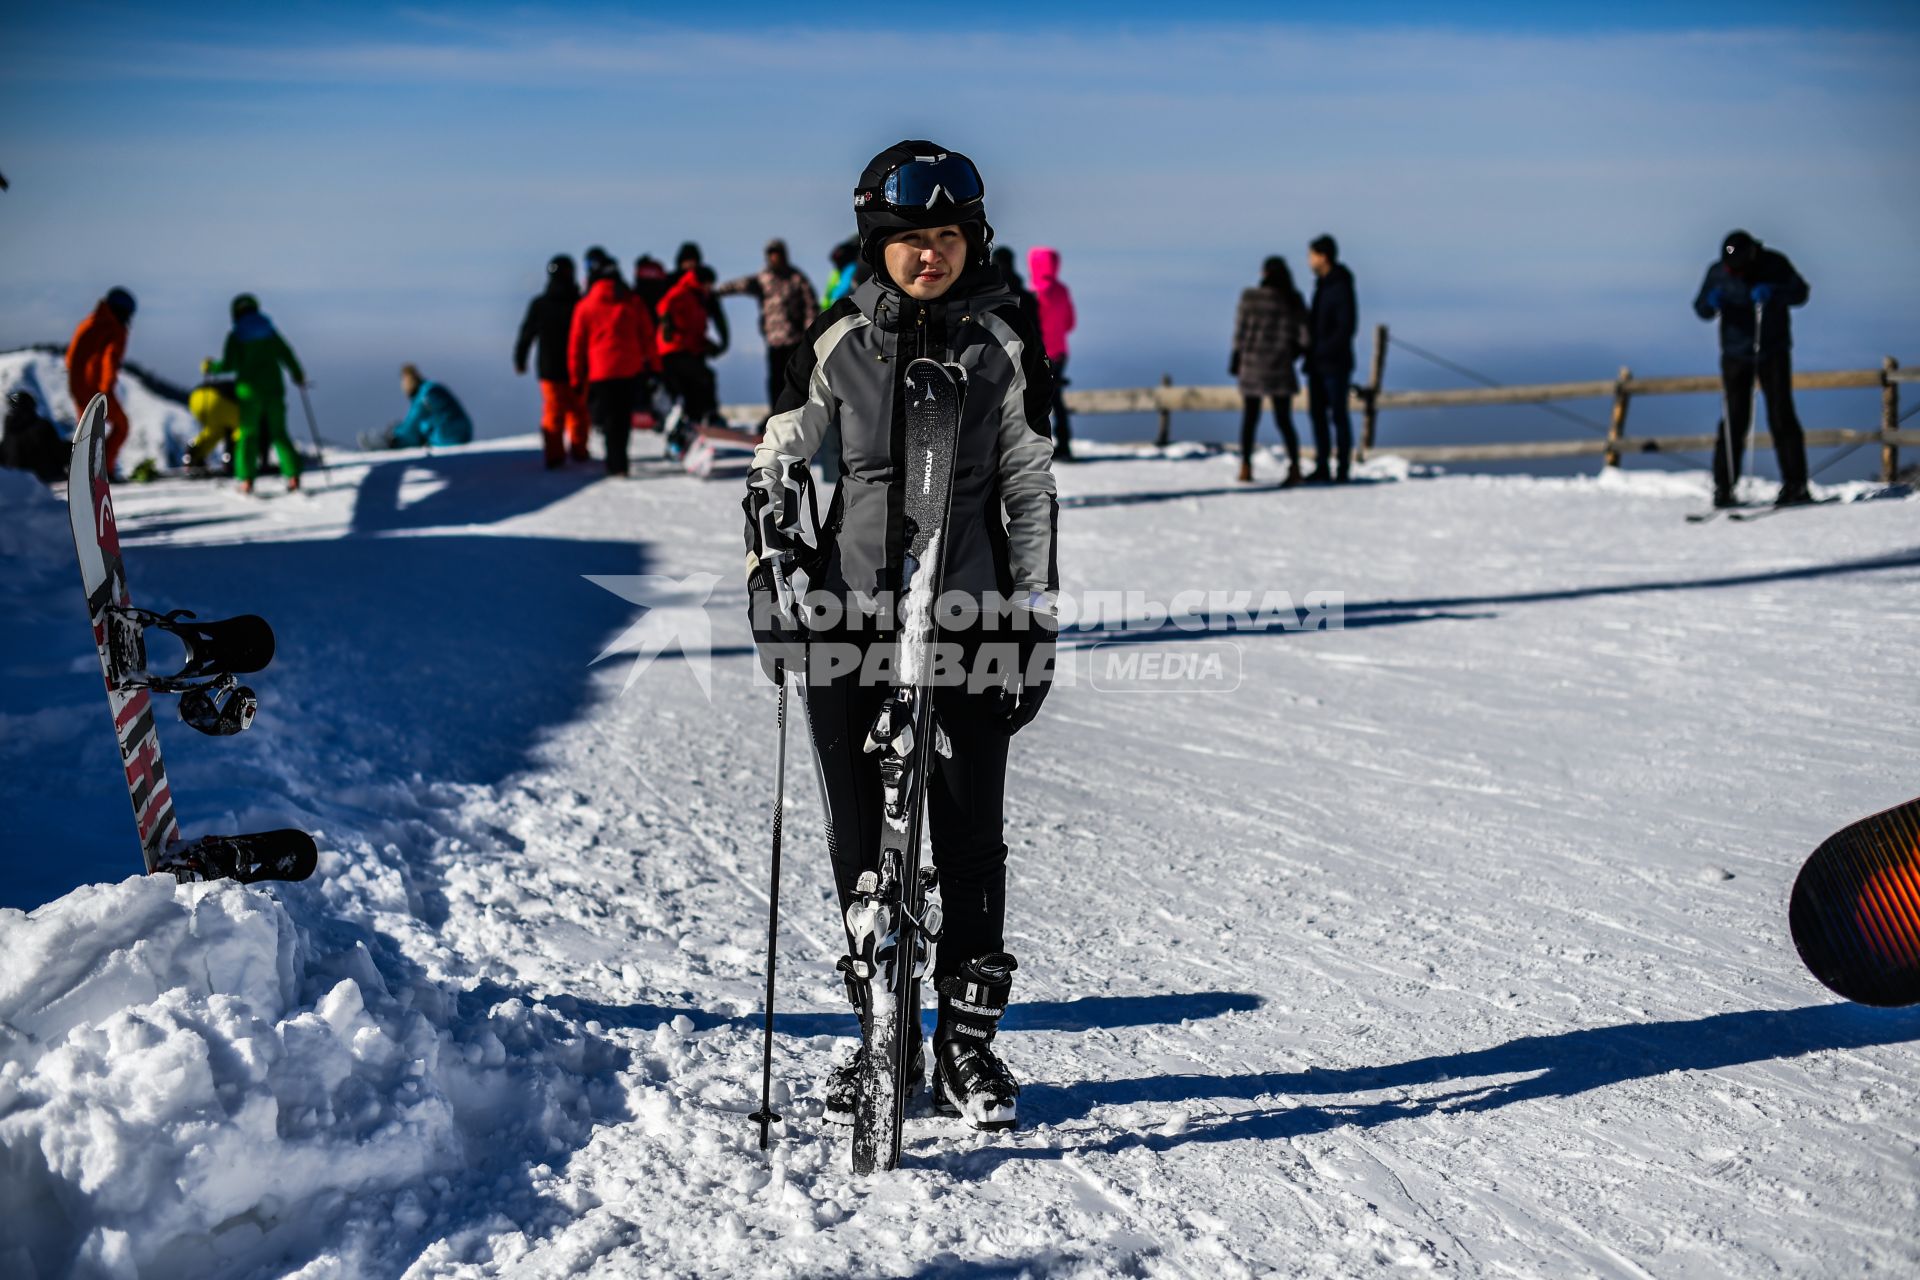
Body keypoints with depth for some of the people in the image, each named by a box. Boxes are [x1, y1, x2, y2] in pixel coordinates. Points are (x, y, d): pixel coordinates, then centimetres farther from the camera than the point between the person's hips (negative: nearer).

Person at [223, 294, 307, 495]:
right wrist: (298, 375, 22)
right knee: (279, 433, 8)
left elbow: (229, 364, -9)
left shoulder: (236, 335, -3)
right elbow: (286, 354, 7)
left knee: (247, 434, 3)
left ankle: (247, 480, -4)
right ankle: (293, 476, -1)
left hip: (249, 390, -3)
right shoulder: (269, 331, 6)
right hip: (274, 388, 3)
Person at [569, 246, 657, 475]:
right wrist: (653, 368, 12)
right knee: (623, 416, 14)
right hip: (632, 371, 2)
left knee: (608, 420, 3)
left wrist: (577, 379, 11)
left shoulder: (585, 307, 1)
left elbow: (576, 346, 4)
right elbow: (648, 338, 6)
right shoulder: (633, 303, 5)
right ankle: (618, 462, 17)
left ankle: (617, 465, -5)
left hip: (600, 374, -2)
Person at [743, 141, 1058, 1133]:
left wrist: (1036, 620, 2)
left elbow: (1031, 488, 6)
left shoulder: (1005, 341, 3)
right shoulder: (840, 338, 3)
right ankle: (881, 1034, 20)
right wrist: (769, 575, -4)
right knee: (860, 836, 6)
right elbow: (775, 465, 8)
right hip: (851, 610, 1)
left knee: (971, 835, 1)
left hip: (968, 614, -1)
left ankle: (969, 1043, 15)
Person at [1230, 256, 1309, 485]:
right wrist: (1294, 352, 16)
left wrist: (1235, 359, 8)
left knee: (1249, 418, 11)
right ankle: (1294, 468, -6)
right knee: (1284, 419, 3)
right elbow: (1304, 334, -2)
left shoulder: (1249, 297, -5)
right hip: (1279, 367, 0)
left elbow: (1240, 331, -2)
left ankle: (1246, 468, 11)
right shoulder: (1294, 300, -4)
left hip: (1250, 363, 0)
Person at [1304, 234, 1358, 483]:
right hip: (1317, 364, 8)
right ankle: (1322, 468, 12)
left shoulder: (1341, 286, -13)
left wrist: (1321, 350, -18)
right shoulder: (1321, 285, 13)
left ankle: (1343, 469, 2)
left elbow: (1347, 327, -18)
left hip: (1336, 364, -8)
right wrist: (1309, 349, 8)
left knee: (1338, 415, -3)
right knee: (1317, 414, 7)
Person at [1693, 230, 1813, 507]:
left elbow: (1800, 292, -12)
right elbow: (1700, 309, -1)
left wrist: (1773, 292, -31)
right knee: (1734, 420, -4)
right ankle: (1723, 486, 0)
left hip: (1773, 352, -1)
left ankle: (1795, 485, 1)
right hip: (1735, 354, 1)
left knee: (1781, 417, -4)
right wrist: (1712, 302, -24)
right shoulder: (1718, 273, -3)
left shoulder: (1775, 264, -6)